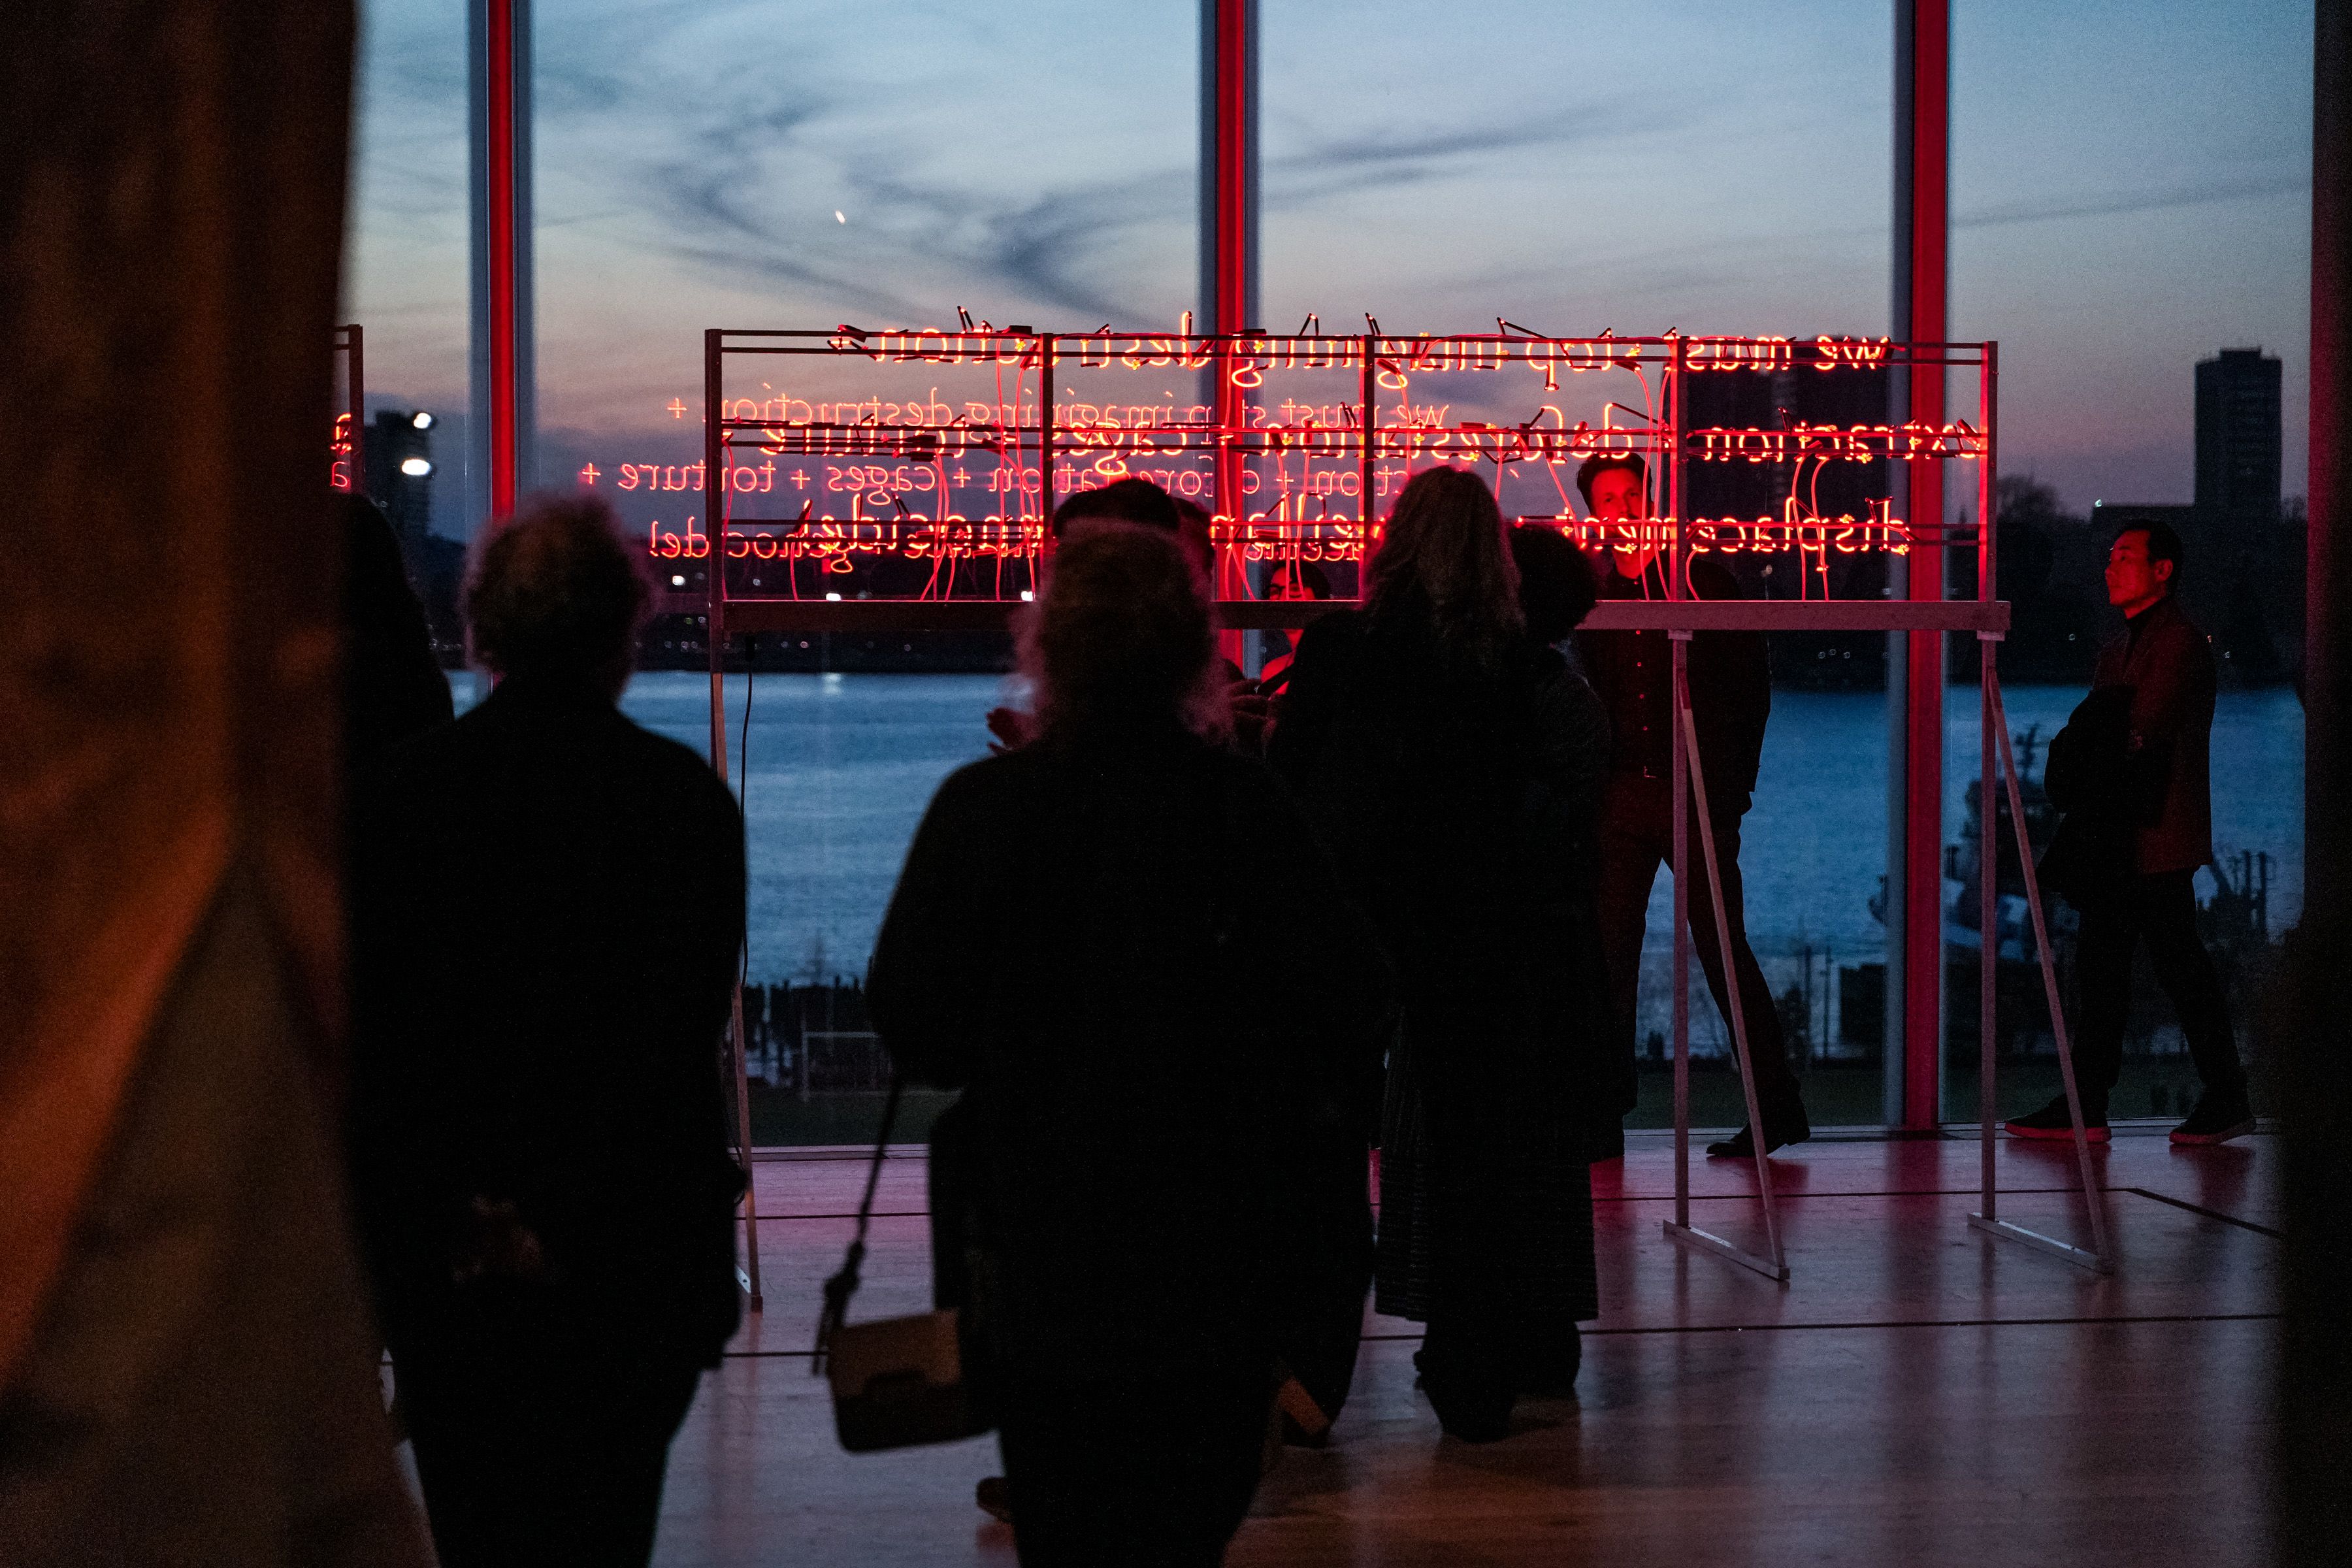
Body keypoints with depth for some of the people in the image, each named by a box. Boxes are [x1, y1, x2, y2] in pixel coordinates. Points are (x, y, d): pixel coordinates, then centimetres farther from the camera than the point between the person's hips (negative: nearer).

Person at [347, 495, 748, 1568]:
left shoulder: (401, 790, -2)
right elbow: (682, 1031, -8)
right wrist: (564, 1220, -4)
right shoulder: (684, 798, -5)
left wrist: (450, 1211, 3)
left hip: (442, 1259, 1)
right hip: (631, 1257, -1)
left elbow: (366, 1033, -1)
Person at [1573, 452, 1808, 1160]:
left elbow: (1752, 683, 2)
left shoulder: (1704, 579, 2)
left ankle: (1778, 1105, 6)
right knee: (1610, 947, -1)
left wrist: (1733, 778, -5)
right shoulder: (1597, 595, 12)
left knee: (1721, 947, -3)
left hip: (1698, 791, -3)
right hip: (1624, 795, 3)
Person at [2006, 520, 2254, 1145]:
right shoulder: (2117, 647, 20)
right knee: (2101, 968, 8)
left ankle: (2227, 1101, 5)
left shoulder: (2180, 642, -9)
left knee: (2180, 966, -4)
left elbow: (2142, 739, -15)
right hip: (2116, 845, 9)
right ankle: (2086, 1106, 10)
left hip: (2156, 840, -9)